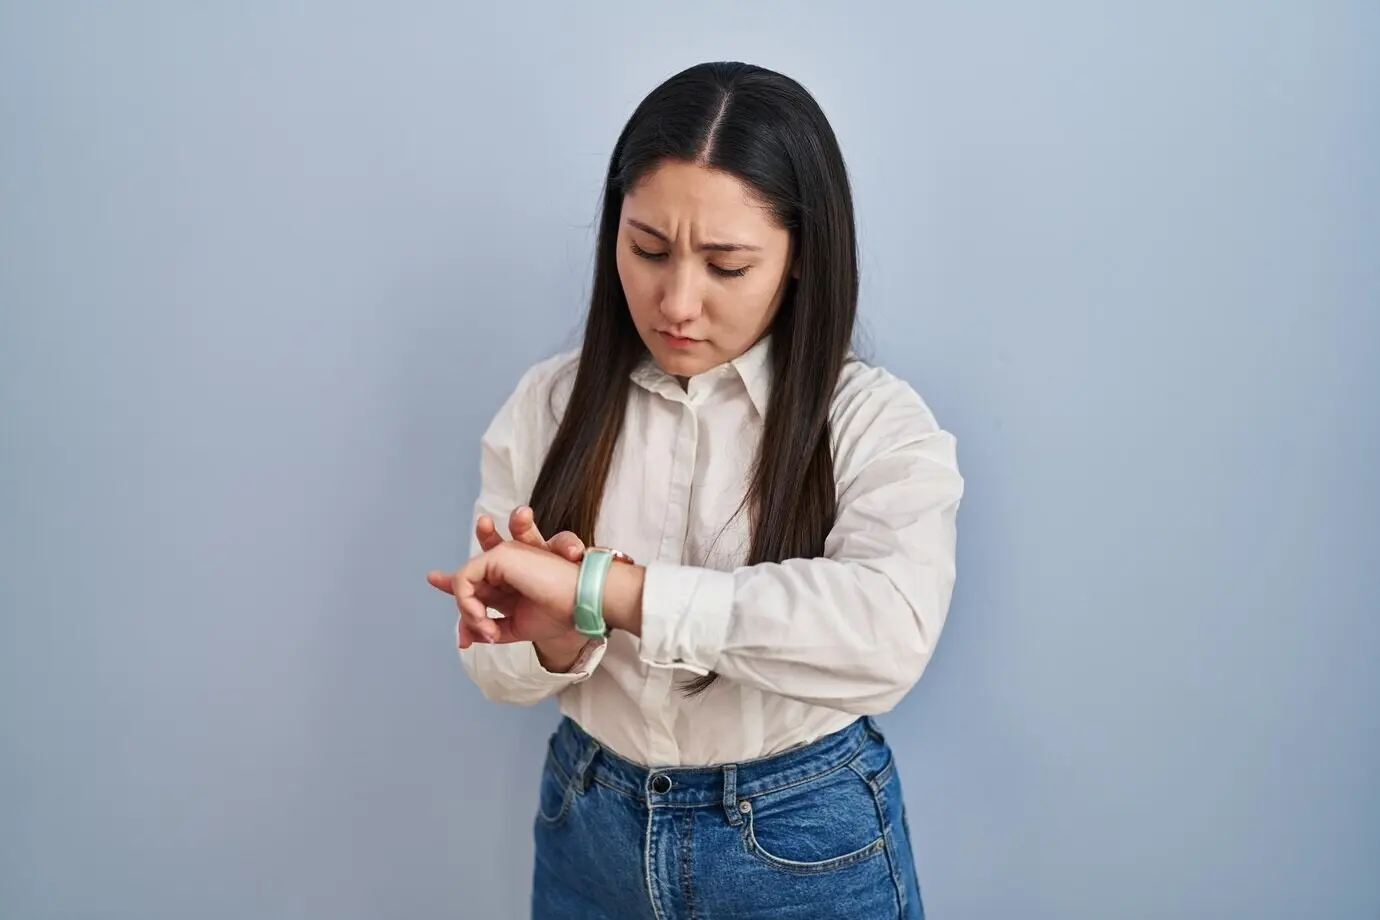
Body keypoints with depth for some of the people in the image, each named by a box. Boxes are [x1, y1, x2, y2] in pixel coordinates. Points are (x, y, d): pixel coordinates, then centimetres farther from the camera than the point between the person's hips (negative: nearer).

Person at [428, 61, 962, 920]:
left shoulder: (876, 421, -15)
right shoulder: (549, 404, -6)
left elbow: (891, 632, -33)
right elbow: (499, 669, -3)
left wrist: (598, 586, -34)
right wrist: (558, 635, -26)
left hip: (809, 844, -2)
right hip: (592, 826, 3)